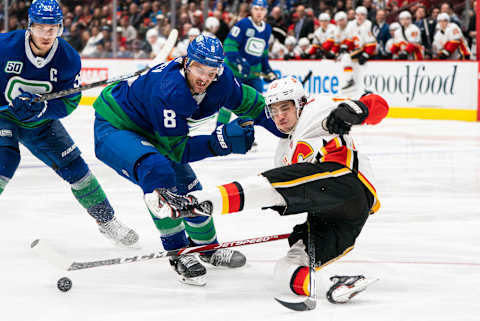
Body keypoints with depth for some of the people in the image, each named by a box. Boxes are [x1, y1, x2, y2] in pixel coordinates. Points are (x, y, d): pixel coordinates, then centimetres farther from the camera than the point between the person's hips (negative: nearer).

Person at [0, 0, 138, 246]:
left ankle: (106, 220, 17)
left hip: (40, 122, 3)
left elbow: (69, 101, -11)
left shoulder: (68, 58, -15)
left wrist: (40, 108, -28)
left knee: (74, 166, 2)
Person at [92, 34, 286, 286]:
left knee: (188, 187, 13)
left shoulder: (221, 79, -16)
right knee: (158, 171, -32)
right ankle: (179, 254, -21)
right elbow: (177, 150, -30)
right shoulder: (168, 91, -37)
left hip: (148, 132, 8)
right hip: (114, 127, -8)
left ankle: (206, 246, 41)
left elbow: (250, 103, 3)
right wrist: (221, 140, -40)